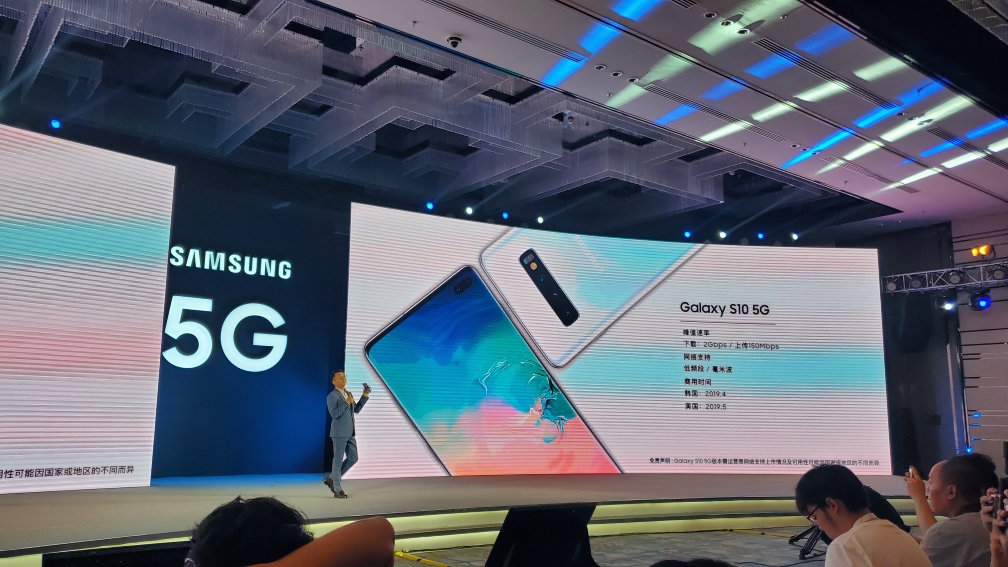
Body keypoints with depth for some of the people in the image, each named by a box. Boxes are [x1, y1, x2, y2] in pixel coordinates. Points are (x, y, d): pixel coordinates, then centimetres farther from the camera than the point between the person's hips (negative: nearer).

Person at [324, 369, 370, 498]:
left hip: (350, 433, 8)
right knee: (338, 460, -1)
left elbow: (356, 410, 19)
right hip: (339, 433, -8)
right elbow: (334, 414, -22)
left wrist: (365, 396, 10)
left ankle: (331, 478, 21)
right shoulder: (332, 396, -11)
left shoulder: (348, 394, 14)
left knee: (353, 459, 9)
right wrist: (347, 402, -20)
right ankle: (337, 489, 8)